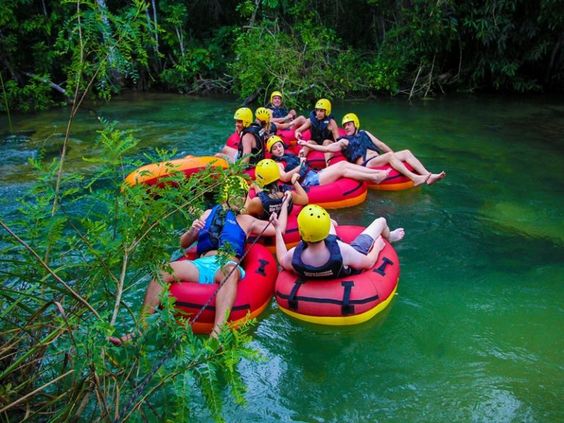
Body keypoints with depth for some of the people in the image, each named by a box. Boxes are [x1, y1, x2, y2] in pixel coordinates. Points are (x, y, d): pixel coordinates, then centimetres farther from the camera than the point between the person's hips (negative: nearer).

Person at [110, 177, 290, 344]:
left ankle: (216, 334, -58)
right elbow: (183, 244, 27)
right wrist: (192, 231, 6)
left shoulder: (247, 220, 26)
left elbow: (279, 228, 22)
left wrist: (285, 203, 30)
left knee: (231, 270, -41)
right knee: (163, 271, -25)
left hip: (228, 266, -2)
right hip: (201, 265, 3)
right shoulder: (209, 213, 28)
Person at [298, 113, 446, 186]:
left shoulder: (364, 133, 27)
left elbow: (381, 145, 24)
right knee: (390, 156, -32)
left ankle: (427, 175, -26)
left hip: (378, 158, 6)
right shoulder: (344, 141, 13)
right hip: (366, 165, -6)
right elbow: (325, 148, 5)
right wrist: (306, 144, -2)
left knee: (406, 152, -11)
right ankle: (415, 178, -43)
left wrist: (393, 155, 14)